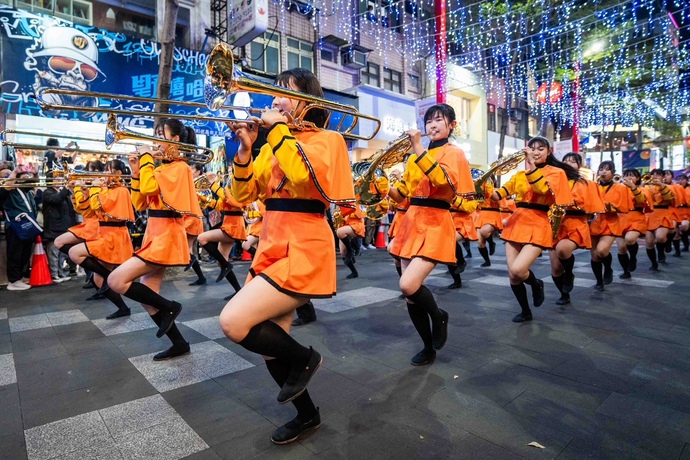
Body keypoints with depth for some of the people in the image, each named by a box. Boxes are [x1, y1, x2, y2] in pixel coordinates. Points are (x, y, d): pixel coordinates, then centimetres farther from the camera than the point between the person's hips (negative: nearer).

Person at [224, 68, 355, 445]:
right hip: (271, 246, 8)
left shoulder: (327, 138, -2)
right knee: (269, 343, 11)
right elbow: (243, 195, 9)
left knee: (234, 322, -20)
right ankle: (307, 414, 34)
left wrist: (278, 129, -11)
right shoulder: (274, 144, 17)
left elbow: (303, 173, -24)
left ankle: (304, 357, 7)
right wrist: (245, 147, -3)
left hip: (304, 249, -8)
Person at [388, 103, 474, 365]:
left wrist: (418, 149, -24)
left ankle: (438, 316, 10)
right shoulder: (416, 156, 16)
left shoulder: (454, 153, -1)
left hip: (435, 225, -6)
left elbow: (444, 181, -23)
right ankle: (429, 347, 24)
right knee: (410, 293, 4)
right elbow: (401, 195, 17)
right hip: (411, 223, 6)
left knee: (408, 286, -22)